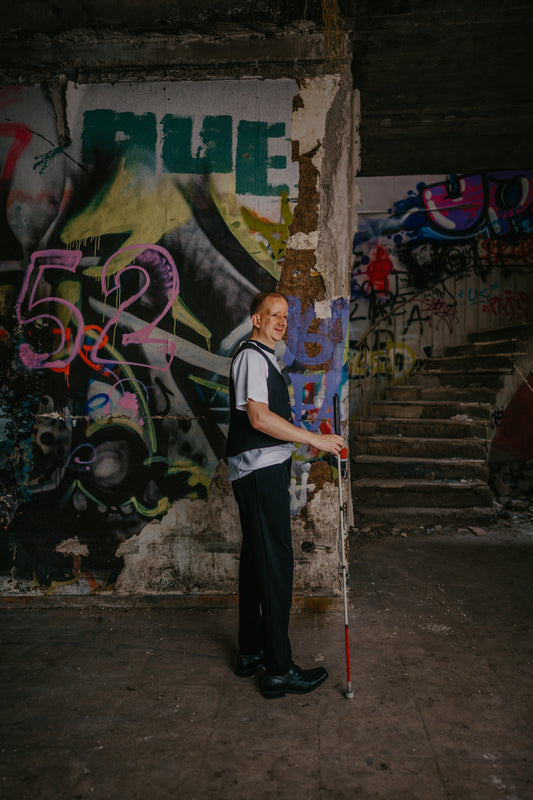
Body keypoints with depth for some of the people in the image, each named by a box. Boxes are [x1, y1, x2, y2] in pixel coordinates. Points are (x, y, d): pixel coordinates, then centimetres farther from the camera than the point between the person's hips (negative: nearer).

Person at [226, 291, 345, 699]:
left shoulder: (265, 358, 21)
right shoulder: (252, 356, -11)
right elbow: (259, 417, -21)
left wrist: (311, 439, 23)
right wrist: (314, 438, -20)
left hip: (265, 470, 11)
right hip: (261, 471, -11)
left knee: (257, 559, 15)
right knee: (276, 563, -6)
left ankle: (251, 652, 27)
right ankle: (279, 669, 4)